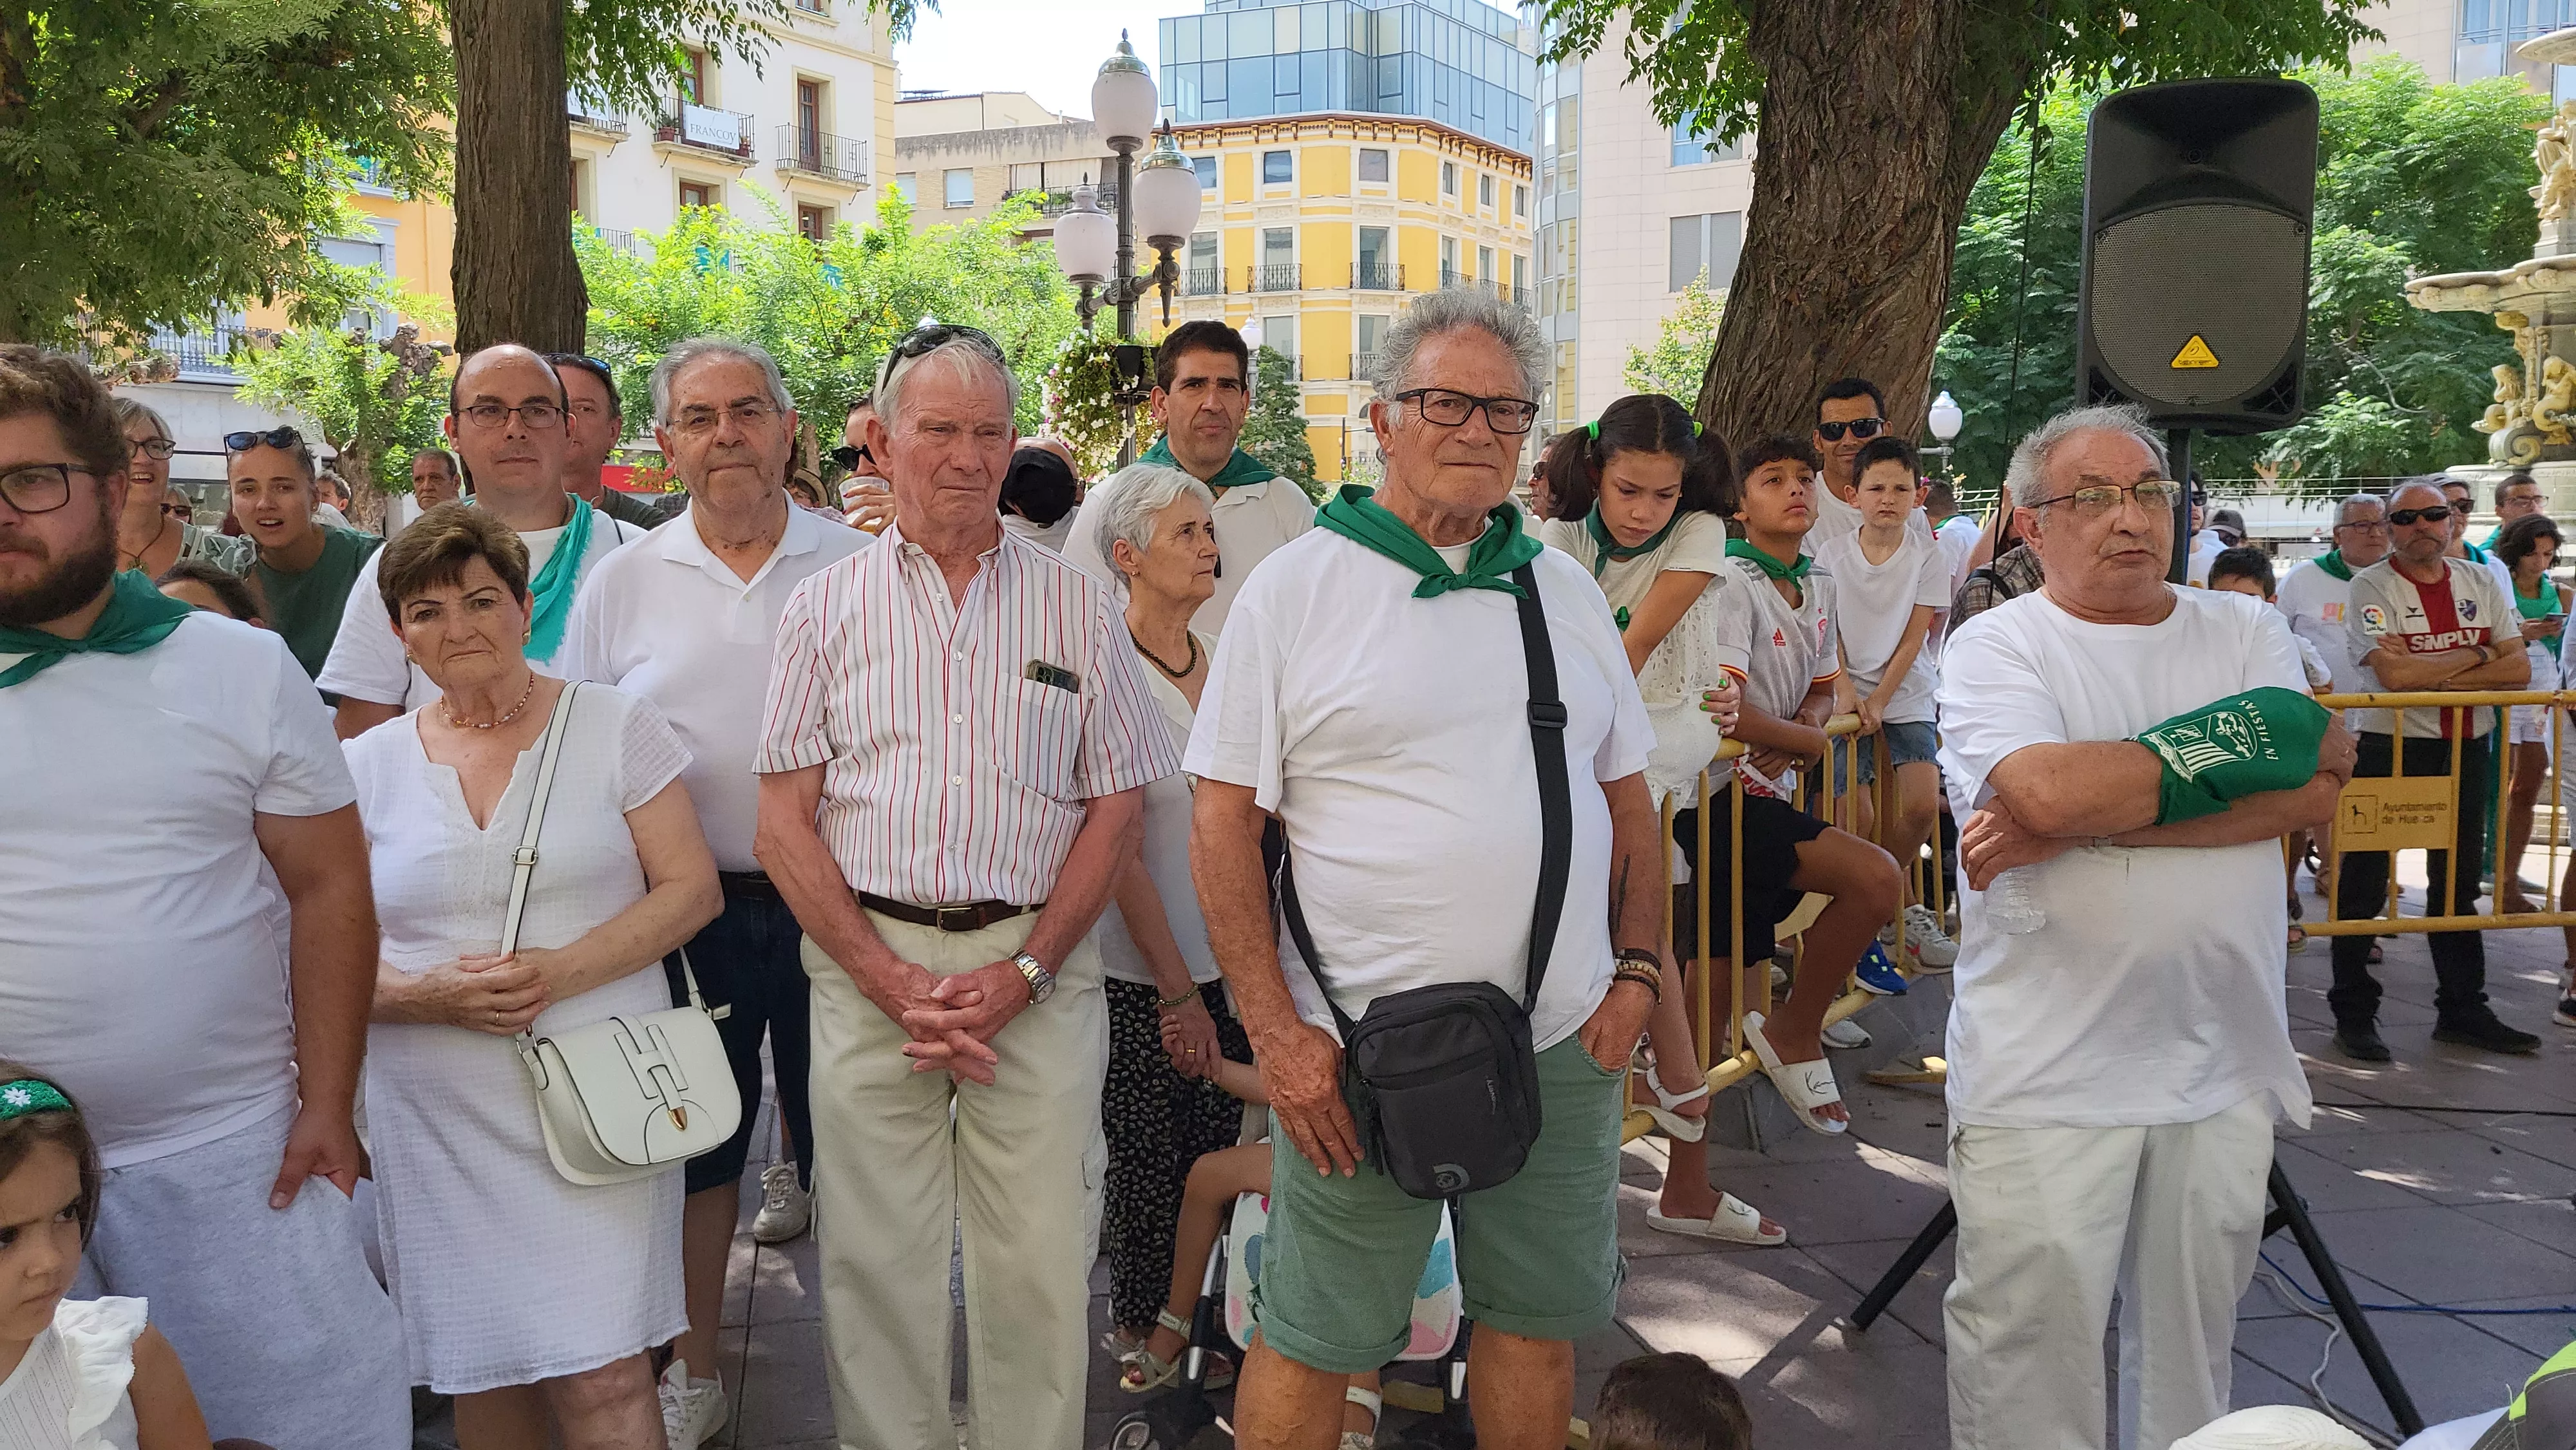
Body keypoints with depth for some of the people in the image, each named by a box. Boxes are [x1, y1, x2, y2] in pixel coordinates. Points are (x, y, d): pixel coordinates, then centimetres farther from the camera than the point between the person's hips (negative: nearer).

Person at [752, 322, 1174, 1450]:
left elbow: (1113, 808, 4)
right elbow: (784, 822, 2)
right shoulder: (825, 607, 6)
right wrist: (890, 980, -9)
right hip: (866, 963, 1)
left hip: (1037, 969, 0)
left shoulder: (1076, 607, 6)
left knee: (1040, 1265, 3)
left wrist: (1023, 974, -8)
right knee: (874, 1260, 9)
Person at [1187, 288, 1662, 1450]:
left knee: (1540, 1317, 16)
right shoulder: (1295, 587, -4)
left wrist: (1638, 969, 6)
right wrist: (1274, 1031, -12)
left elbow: (1626, 794, 16)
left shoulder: (1564, 589, 10)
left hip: (1562, 1047, 4)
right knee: (1311, 1343, 6)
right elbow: (1223, 822, -7)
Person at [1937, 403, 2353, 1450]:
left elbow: (2312, 795, -8)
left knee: (2193, 1344, 18)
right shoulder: (1995, 648, -3)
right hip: (2043, 1078, -4)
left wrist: (2082, 820, -18)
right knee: (2030, 1344, 3)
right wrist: (2238, 742, -10)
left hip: (2224, 1068, 4)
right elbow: (2046, 790, -23)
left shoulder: (2248, 633, 8)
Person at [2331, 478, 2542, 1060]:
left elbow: (2518, 668, -2)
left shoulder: (2481, 582, 7)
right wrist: (2476, 654, -9)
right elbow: (2394, 673, -21)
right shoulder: (2370, 586, -8)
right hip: (2389, 748, -5)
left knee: (2458, 883, 15)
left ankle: (2462, 1010, 26)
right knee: (2363, 885, 0)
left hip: (2466, 750, 5)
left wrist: (2433, 675, -15)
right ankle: (2354, 1014, 10)